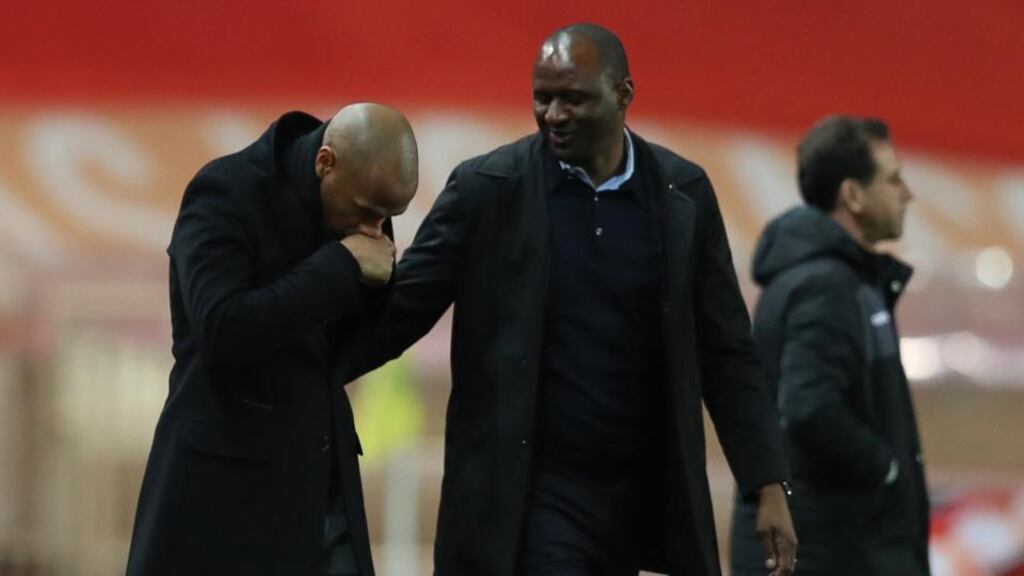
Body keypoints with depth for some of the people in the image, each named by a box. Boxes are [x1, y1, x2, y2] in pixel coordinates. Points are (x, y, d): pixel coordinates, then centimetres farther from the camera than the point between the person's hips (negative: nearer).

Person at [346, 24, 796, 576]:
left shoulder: (683, 193, 4)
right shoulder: (488, 187, -4)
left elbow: (725, 354, 7)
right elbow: (398, 312, -1)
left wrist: (769, 485, 0)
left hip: (644, 498, 3)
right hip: (529, 494, -3)